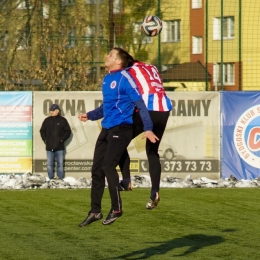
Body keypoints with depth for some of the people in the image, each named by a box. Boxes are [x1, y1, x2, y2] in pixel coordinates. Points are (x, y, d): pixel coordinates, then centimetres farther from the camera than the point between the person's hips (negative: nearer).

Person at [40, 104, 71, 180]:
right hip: (49, 146, 2)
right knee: (49, 164, 3)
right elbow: (42, 131, 15)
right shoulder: (47, 120, 8)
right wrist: (45, 139, 3)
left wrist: (62, 139, -4)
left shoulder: (62, 120, 2)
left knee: (60, 164, -1)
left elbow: (68, 131, 5)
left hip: (59, 147, -2)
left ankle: (60, 179, 3)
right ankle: (50, 179, 8)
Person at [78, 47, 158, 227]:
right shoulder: (107, 79, 14)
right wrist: (90, 116, 24)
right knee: (97, 169, 6)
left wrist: (148, 128, -21)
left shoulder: (124, 78, -12)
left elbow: (140, 103, -15)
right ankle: (95, 211, 13)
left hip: (121, 128, -9)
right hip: (107, 129, 9)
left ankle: (117, 209, 0)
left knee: (108, 166, -12)